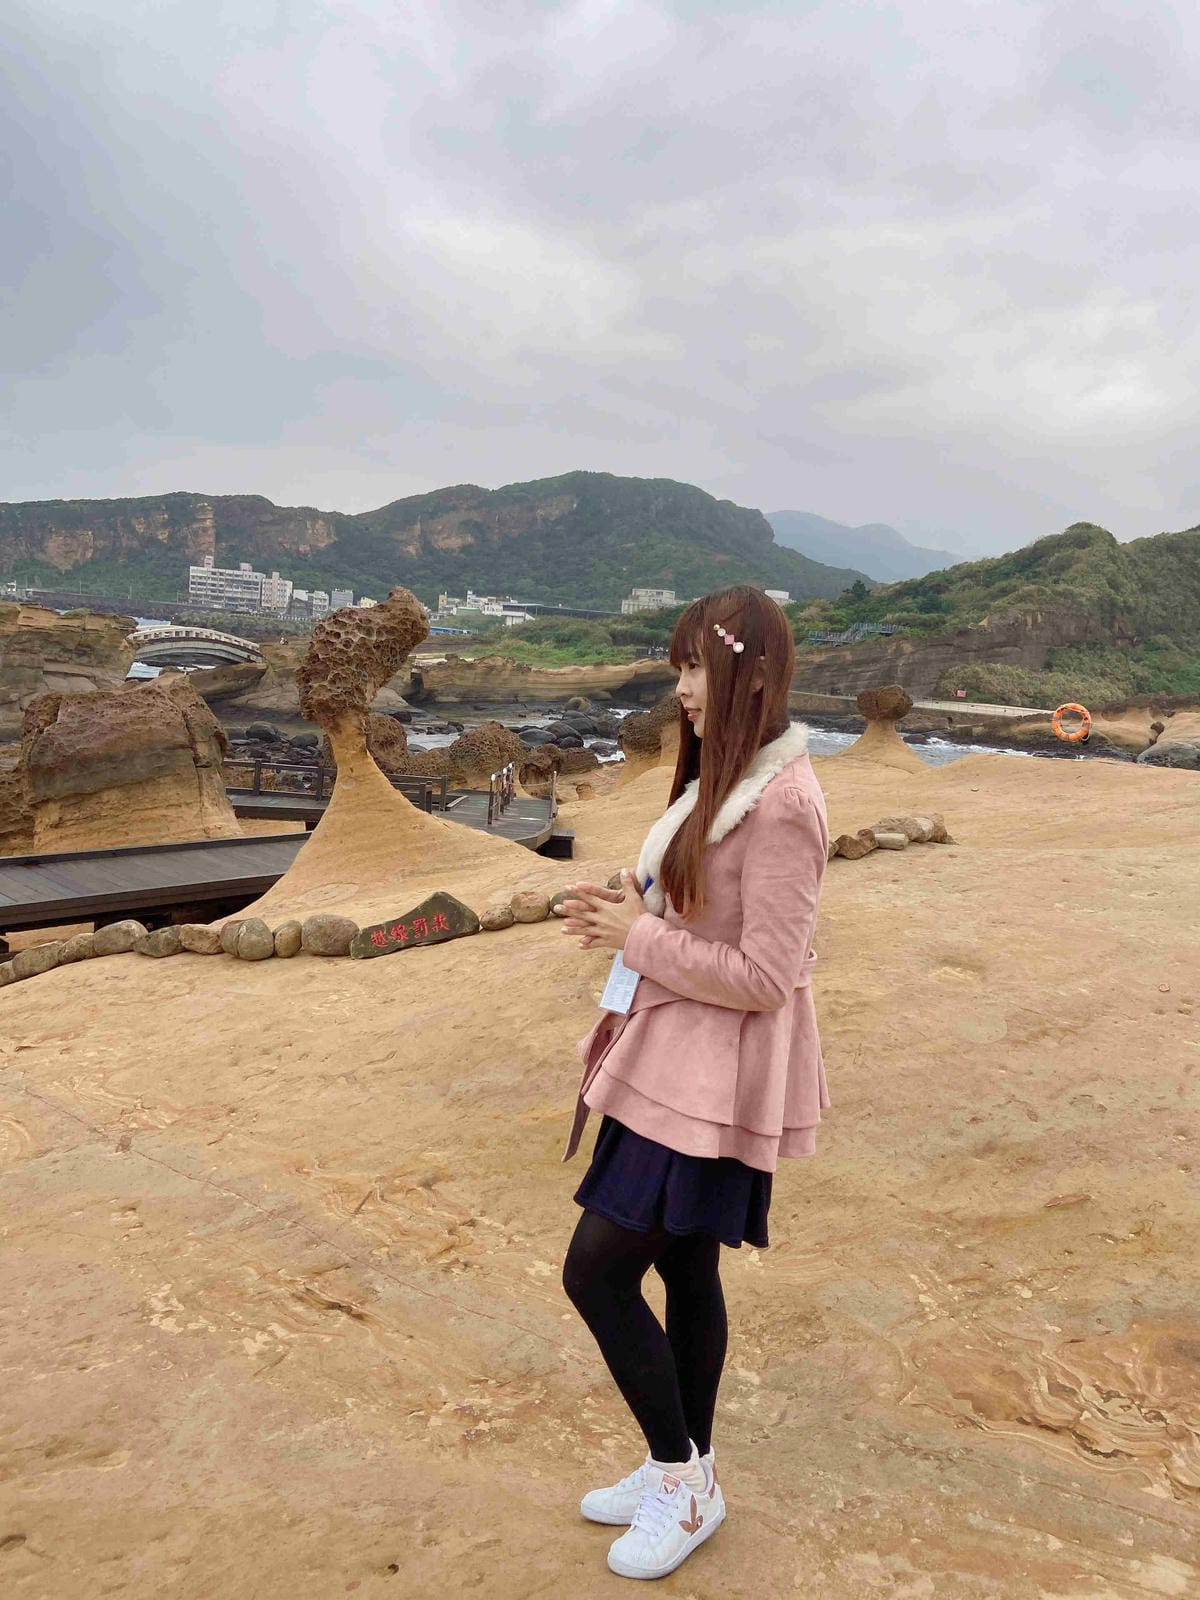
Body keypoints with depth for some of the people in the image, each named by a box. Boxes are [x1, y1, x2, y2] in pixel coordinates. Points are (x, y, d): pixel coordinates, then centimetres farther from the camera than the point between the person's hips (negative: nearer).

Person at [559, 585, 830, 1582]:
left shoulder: (780, 805, -21)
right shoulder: (725, 780, 10)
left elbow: (764, 976, -22)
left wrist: (640, 937, -15)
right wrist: (631, 914, -1)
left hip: (713, 1083, -9)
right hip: (678, 1067, 9)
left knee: (598, 1270, -2)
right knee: (686, 1270, 18)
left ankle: (683, 1483, 19)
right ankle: (684, 1473, 36)